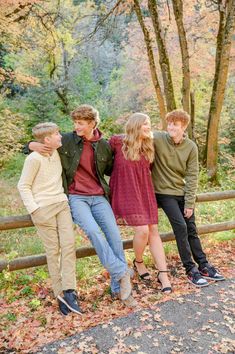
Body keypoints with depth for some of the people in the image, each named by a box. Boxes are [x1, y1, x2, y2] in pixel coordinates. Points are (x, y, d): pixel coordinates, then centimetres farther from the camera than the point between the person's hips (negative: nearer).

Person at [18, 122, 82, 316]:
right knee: (53, 250, -1)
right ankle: (60, 294, 11)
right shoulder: (34, 158, -12)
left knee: (69, 244, -5)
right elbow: (23, 186, -7)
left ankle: (69, 290, 1)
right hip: (44, 208, -5)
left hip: (62, 204, 6)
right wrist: (34, 210, -12)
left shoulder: (57, 153, 7)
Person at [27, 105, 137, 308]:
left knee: (114, 234, -11)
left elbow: (110, 170, 22)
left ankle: (119, 288, 1)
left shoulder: (104, 146, 5)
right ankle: (122, 273, -14)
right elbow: (34, 144, 11)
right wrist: (34, 146, -12)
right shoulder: (67, 140, -1)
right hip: (76, 197, -2)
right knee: (93, 231, -27)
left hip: (99, 197, 3)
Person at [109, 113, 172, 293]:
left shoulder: (148, 147, 8)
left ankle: (163, 273, 10)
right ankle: (138, 262, 17)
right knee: (143, 230, -14)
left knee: (154, 231, 2)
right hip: (126, 193, -5)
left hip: (146, 193, 5)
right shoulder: (117, 142, -6)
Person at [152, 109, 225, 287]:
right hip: (164, 192, -3)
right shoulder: (157, 139, -12)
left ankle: (203, 265, 22)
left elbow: (192, 176, -3)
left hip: (183, 193, 3)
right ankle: (191, 269, 3)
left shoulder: (191, 147, -4)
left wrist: (190, 202, -7)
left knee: (191, 230, 8)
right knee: (181, 227, -11)